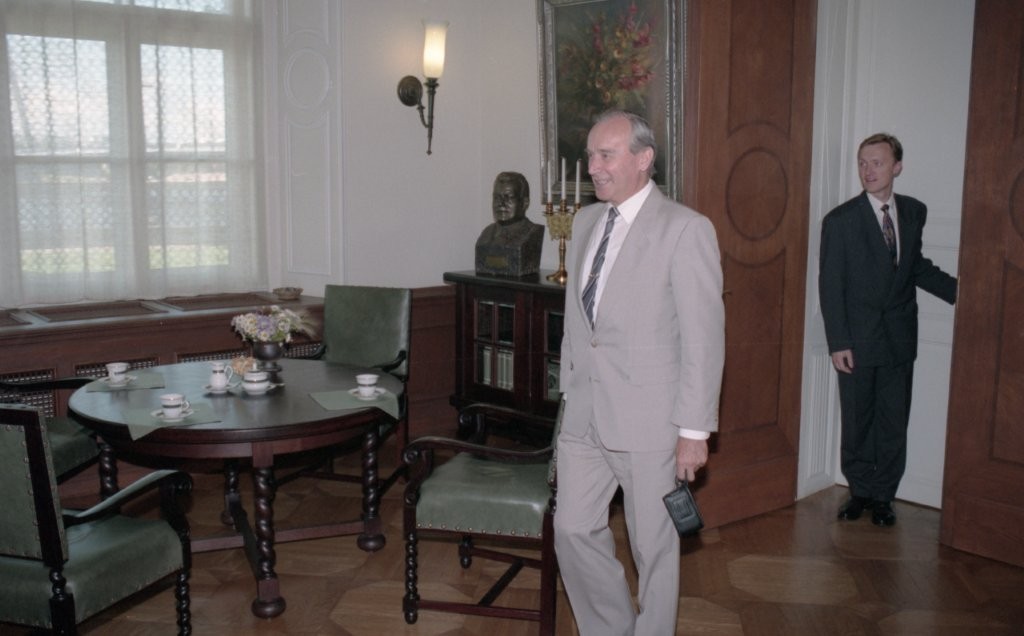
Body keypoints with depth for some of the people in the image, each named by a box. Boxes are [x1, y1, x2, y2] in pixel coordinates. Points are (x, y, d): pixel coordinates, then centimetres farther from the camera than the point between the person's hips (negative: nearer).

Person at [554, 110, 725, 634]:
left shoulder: (686, 230, -12)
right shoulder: (585, 221, 10)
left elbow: (704, 338, -13)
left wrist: (695, 429, -14)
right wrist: (568, 390, 16)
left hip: (647, 417, -6)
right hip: (583, 413, 6)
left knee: (653, 546, 8)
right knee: (574, 530, 11)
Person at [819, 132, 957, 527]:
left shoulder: (914, 212, 6)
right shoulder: (840, 220, -6)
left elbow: (916, 267, 15)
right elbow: (830, 285, -7)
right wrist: (838, 343, -12)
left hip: (900, 338, 3)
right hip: (858, 341, -3)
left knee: (894, 423, 7)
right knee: (856, 423, 7)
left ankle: (883, 496, 21)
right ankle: (860, 491, 24)